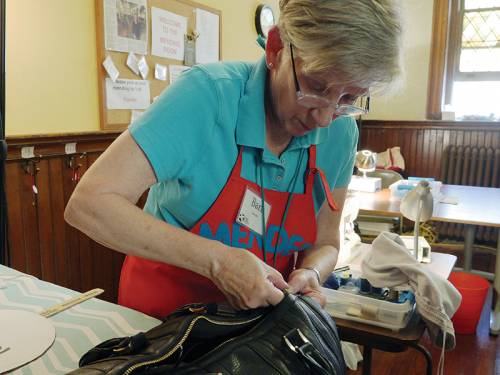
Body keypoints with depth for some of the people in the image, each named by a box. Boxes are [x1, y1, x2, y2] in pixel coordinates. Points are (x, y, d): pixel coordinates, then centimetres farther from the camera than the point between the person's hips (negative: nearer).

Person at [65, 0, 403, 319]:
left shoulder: (340, 134, -13)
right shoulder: (209, 95, -27)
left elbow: (324, 243, -1)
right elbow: (88, 203, -30)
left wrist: (309, 274, -22)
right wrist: (216, 259, -35)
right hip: (165, 306, -2)